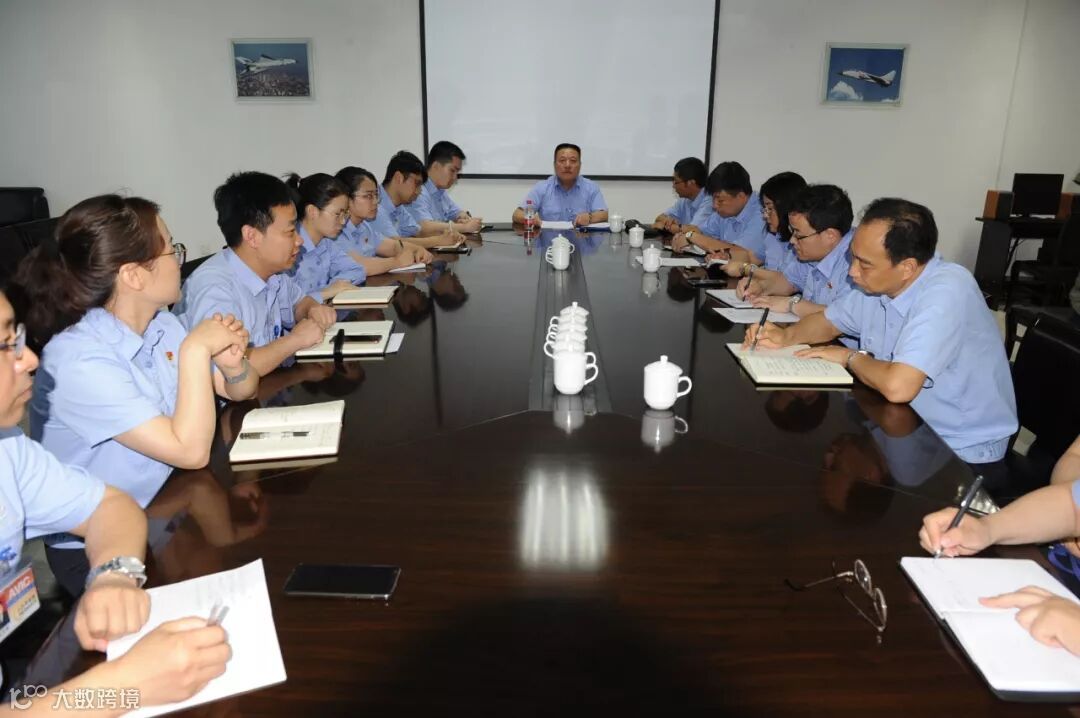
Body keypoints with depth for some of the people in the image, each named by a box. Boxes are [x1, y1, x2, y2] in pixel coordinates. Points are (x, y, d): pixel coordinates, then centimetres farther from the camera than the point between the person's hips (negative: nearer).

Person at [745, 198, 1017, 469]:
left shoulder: (946, 292, -27)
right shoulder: (877, 283, -3)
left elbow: (897, 386, -38)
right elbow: (829, 321, 15)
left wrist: (850, 356, -17)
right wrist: (786, 336, -6)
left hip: (963, 454, -7)